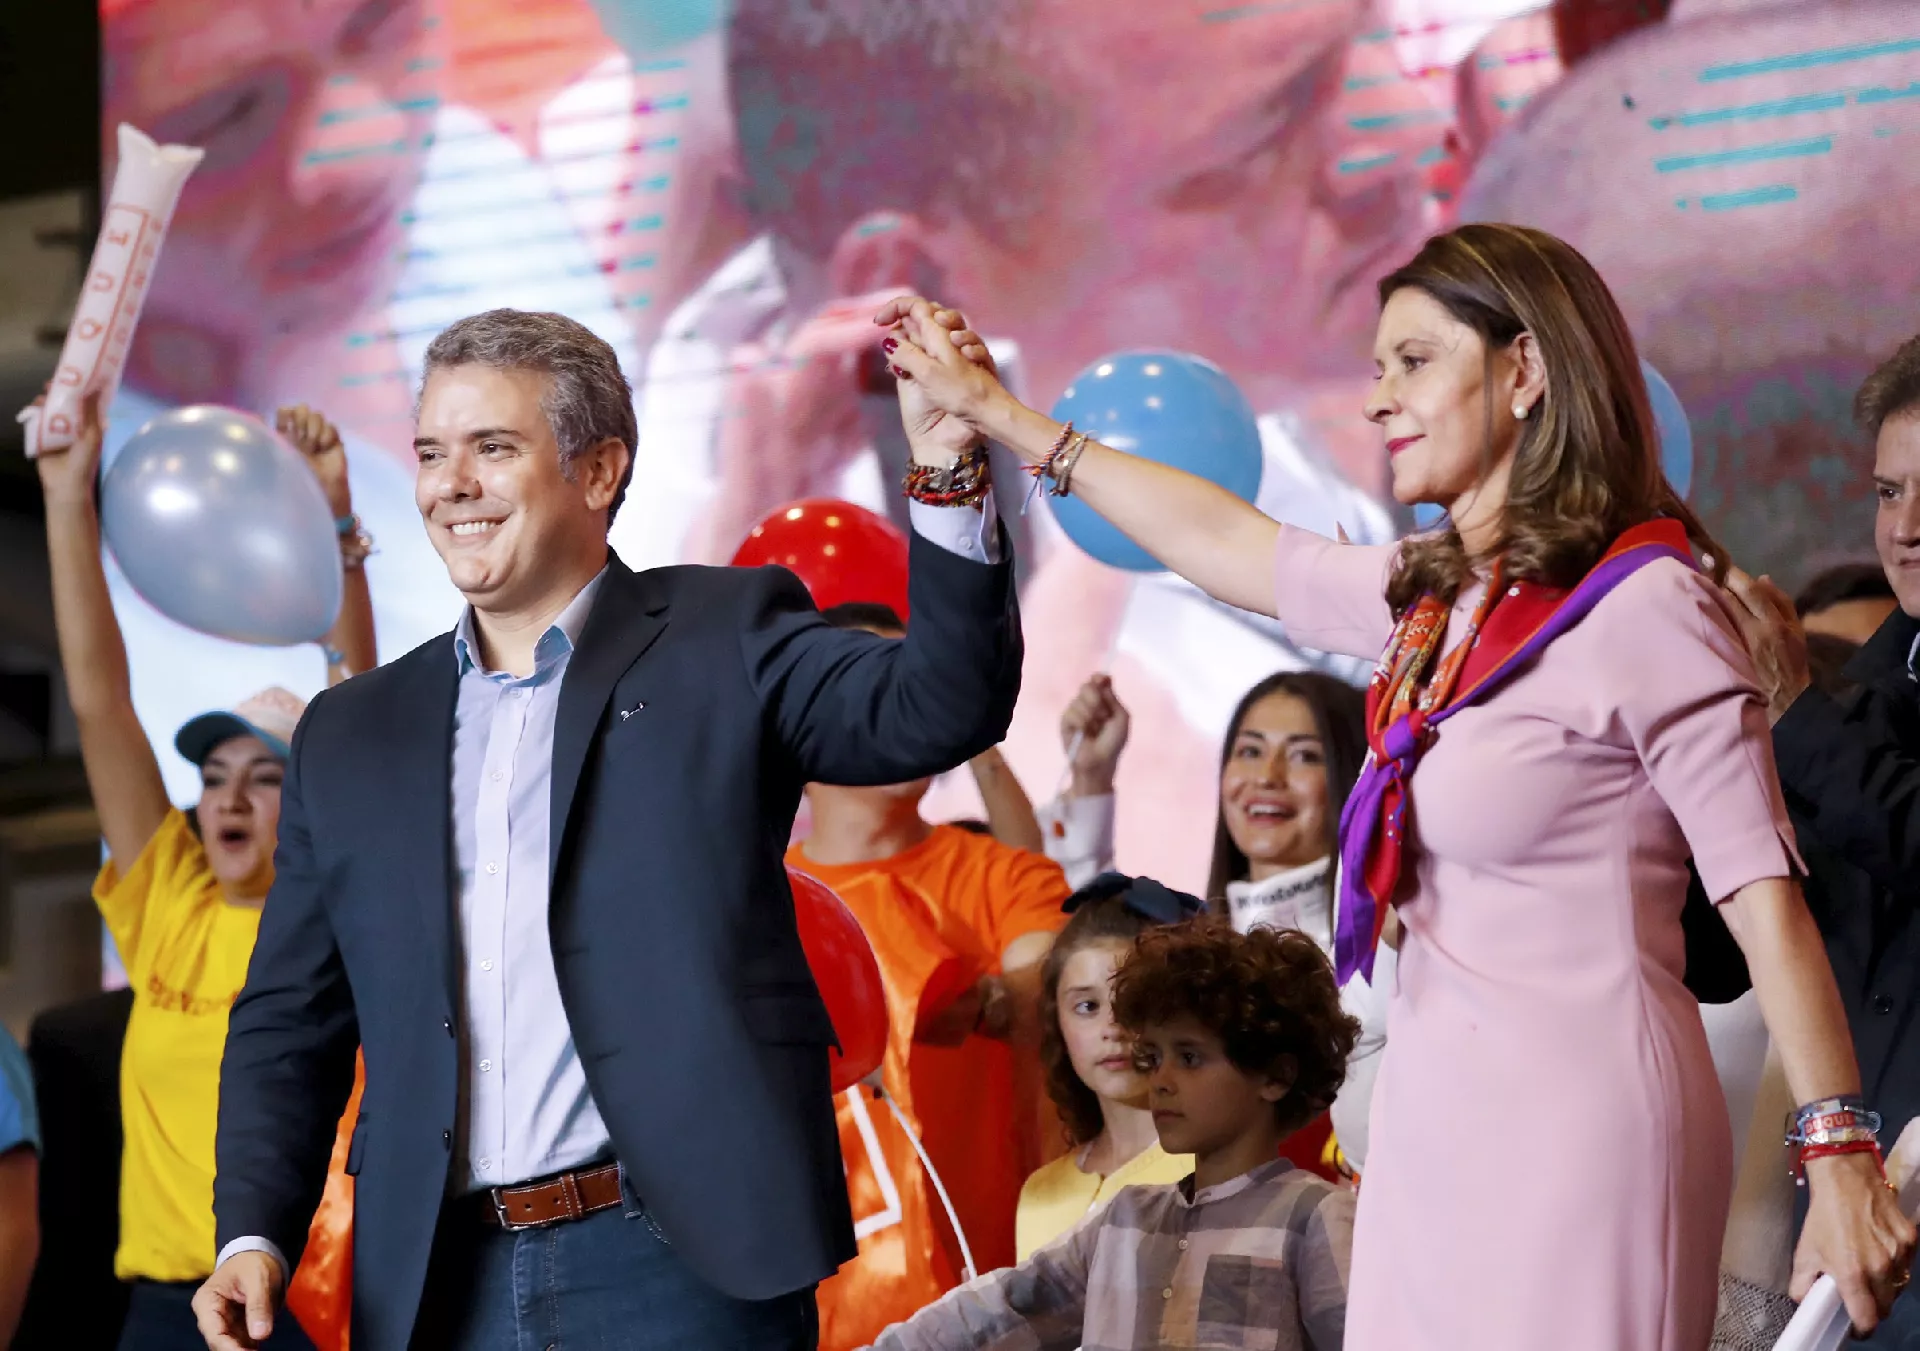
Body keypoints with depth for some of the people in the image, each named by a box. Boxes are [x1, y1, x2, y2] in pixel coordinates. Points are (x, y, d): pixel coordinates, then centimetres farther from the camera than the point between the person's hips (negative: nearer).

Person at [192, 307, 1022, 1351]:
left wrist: (946, 472, -23)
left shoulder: (725, 640, 6)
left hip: (680, 1264, -3)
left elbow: (939, 709, -10)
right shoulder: (350, 737, 16)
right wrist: (253, 1236, 2)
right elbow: (290, 1021, 16)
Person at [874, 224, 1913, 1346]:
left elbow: (1766, 898, -14)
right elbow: (1228, 540, 26)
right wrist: (995, 411, 32)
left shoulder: (1642, 606, -11)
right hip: (1436, 1129, 8)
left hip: (1576, 1130, -8)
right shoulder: (1435, 602, 12)